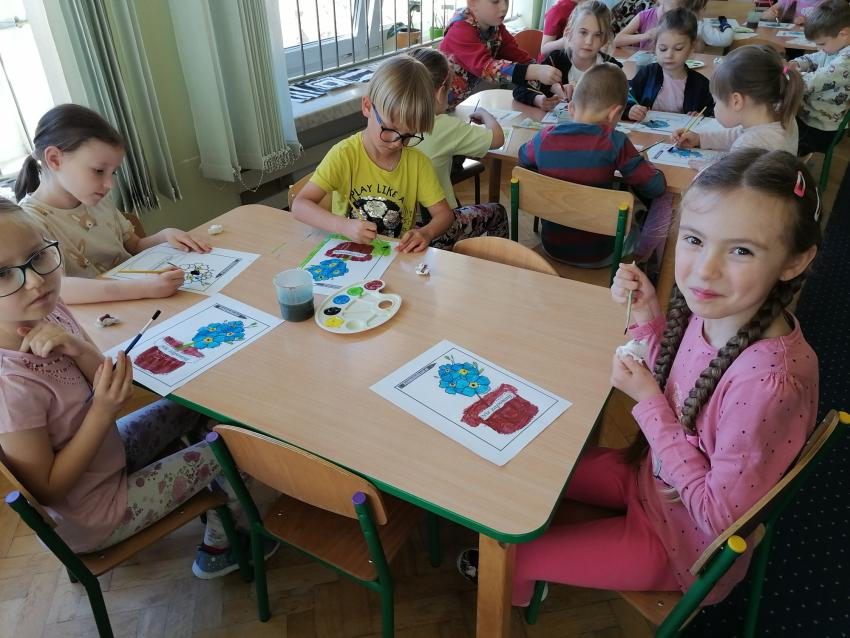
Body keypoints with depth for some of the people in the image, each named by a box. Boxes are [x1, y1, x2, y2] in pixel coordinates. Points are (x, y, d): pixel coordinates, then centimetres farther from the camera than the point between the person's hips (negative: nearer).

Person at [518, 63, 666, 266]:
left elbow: (523, 157, 12)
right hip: (596, 257, -3)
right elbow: (655, 187, -15)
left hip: (551, 248, 3)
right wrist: (643, 162, 4)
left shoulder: (544, 138, -11)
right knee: (635, 223, 30)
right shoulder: (614, 143, -21)